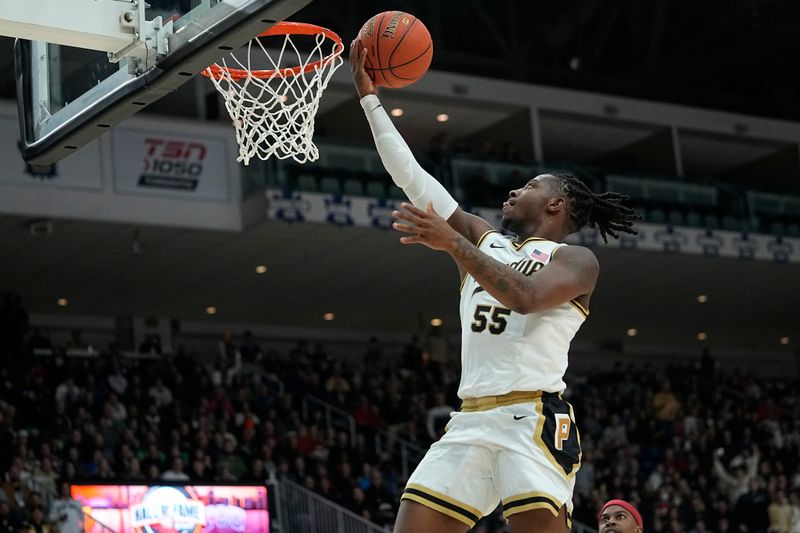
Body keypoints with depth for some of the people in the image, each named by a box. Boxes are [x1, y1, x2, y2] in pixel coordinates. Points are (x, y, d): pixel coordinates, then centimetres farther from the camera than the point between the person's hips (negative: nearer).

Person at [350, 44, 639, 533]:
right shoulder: (484, 241, 22)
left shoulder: (576, 259, 4)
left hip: (533, 420, -6)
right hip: (470, 422, 6)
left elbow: (524, 296, -17)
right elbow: (412, 178, 20)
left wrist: (452, 243, -21)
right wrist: (369, 95, 19)